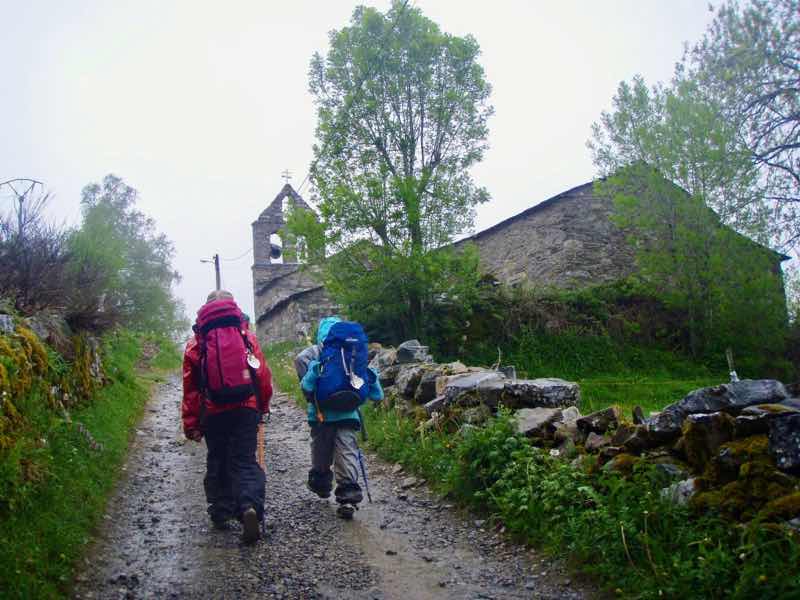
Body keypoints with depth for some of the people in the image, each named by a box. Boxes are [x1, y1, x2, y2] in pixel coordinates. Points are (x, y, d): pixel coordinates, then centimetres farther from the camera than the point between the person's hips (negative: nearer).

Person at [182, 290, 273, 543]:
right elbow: (263, 376, 2)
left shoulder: (196, 343, 2)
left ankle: (221, 513, 19)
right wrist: (262, 406, 17)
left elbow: (190, 387, 2)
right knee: (244, 461, 3)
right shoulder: (247, 337, 2)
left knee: (217, 462, 16)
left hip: (213, 413, 1)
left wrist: (191, 423, 6)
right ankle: (250, 506, -18)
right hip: (246, 409, 0)